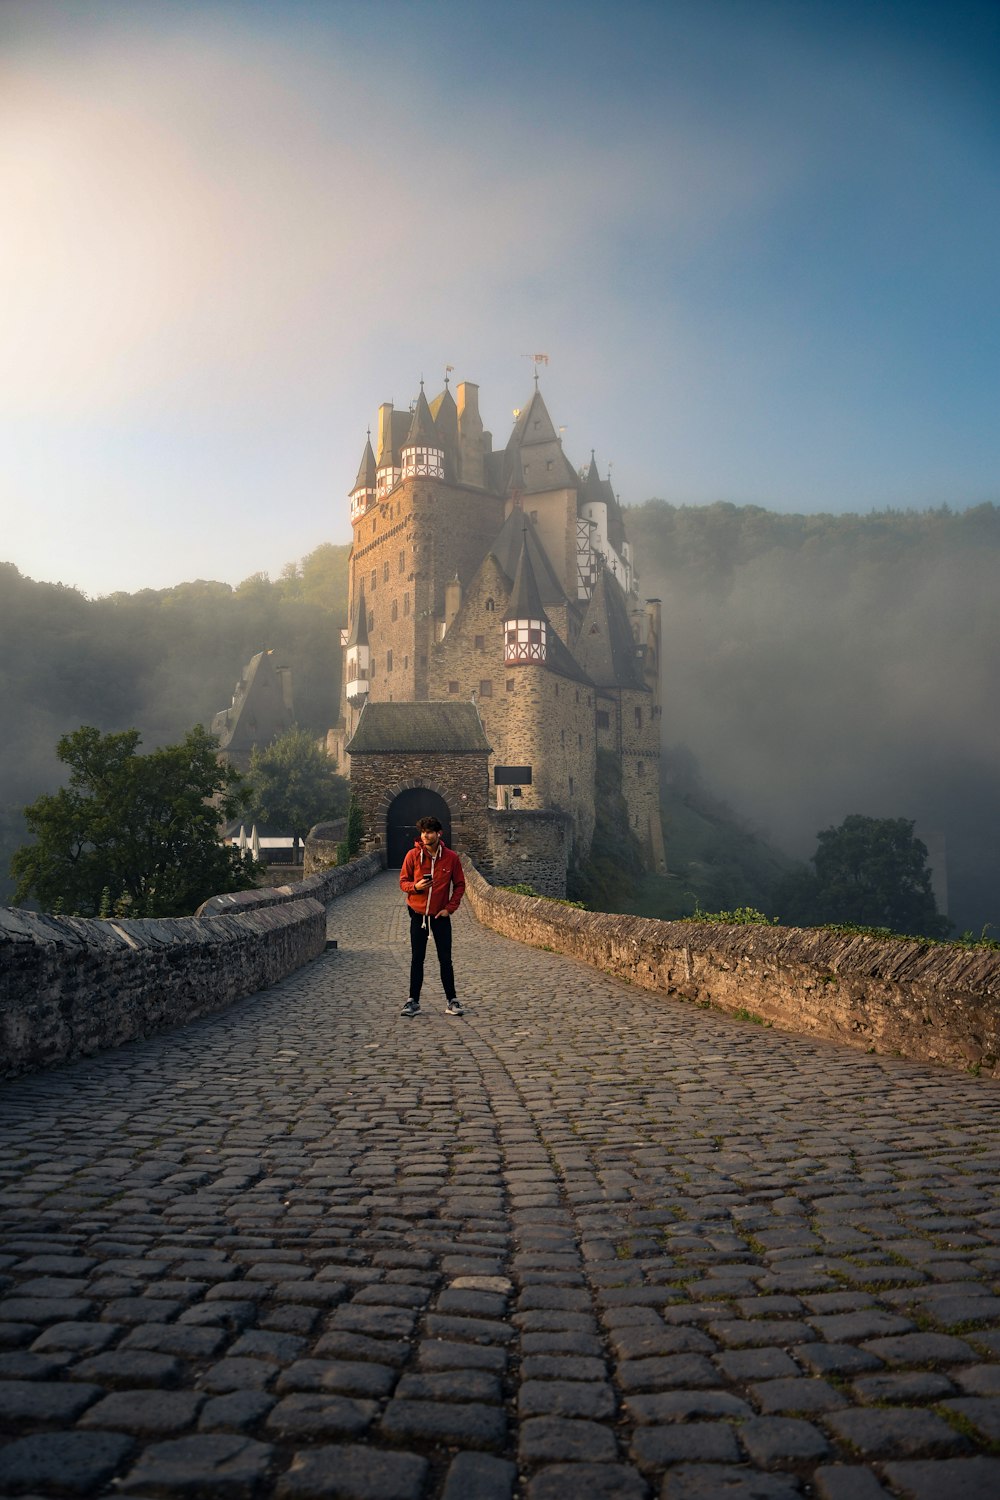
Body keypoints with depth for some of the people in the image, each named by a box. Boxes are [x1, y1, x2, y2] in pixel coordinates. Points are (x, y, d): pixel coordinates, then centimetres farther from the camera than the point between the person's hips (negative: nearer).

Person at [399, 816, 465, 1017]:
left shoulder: (451, 857, -5)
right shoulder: (413, 855, -5)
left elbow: (459, 884, 3)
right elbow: (403, 882, 1)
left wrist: (450, 907, -5)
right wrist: (415, 886, -21)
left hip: (441, 915, -1)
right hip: (418, 914, 1)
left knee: (445, 959, 2)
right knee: (416, 960, 5)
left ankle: (452, 1000, 11)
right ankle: (413, 1002, 11)